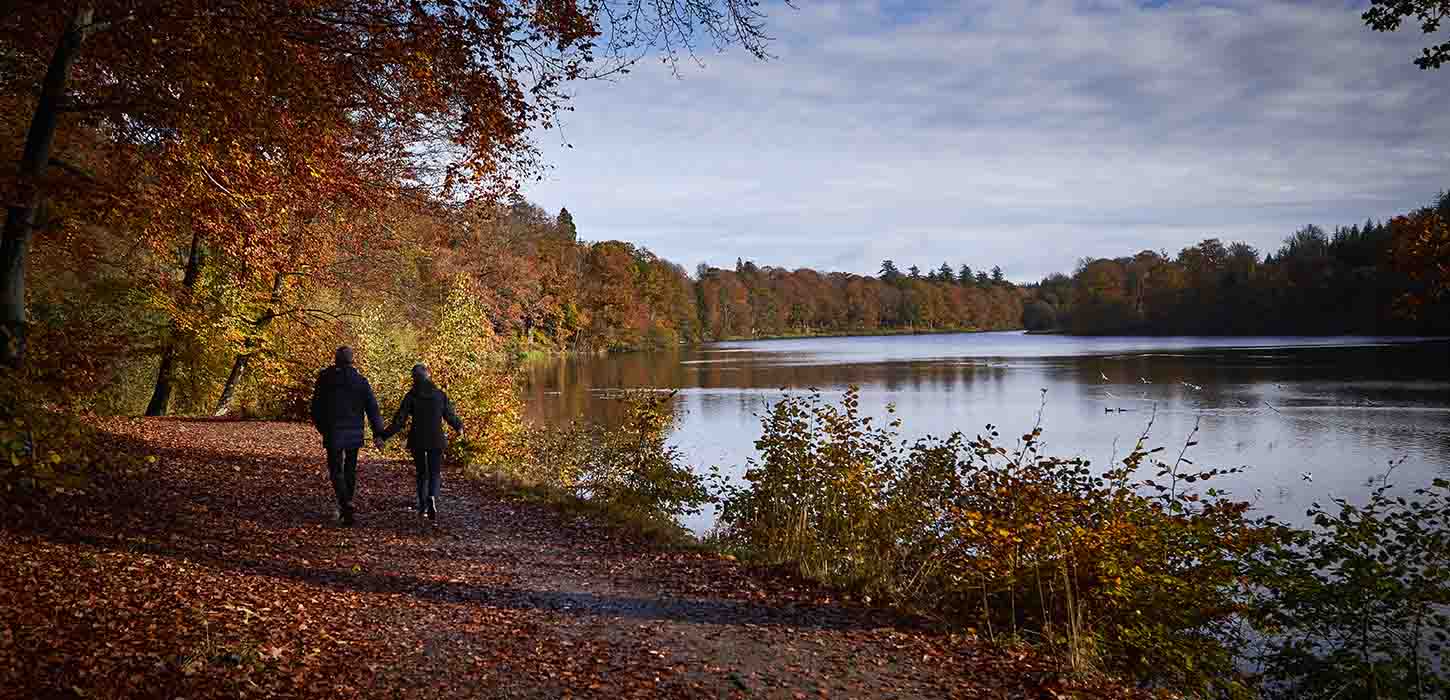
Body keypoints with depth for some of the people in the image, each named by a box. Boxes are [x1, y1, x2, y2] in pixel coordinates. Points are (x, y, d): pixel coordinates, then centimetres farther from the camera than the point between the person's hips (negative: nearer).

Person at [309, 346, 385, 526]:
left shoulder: (325, 378, -4)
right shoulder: (361, 381, 0)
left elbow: (316, 404, 3)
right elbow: (372, 407, -3)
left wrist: (319, 426, 19)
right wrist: (378, 433, -1)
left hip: (333, 432, -2)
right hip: (354, 434, 2)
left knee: (336, 470, 0)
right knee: (350, 469, 16)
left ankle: (346, 504, -21)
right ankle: (345, 505, 24)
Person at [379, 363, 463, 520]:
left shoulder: (411, 396, -6)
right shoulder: (440, 394, -1)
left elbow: (399, 420, -9)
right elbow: (450, 416, 5)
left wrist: (383, 436, -4)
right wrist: (459, 427, 25)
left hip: (417, 441, 0)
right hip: (436, 440, 0)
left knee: (422, 473, 16)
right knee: (435, 473, 7)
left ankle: (423, 507, 19)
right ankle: (432, 498, -21)